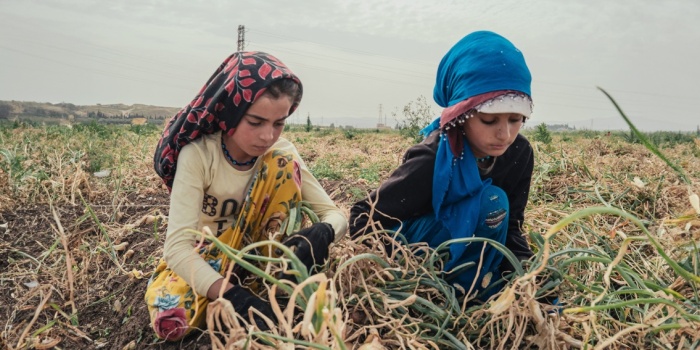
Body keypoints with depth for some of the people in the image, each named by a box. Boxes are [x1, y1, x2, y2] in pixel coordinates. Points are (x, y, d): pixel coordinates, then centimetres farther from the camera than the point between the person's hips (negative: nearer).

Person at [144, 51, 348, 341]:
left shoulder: (281, 152, -15)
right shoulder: (198, 154, -26)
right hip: (199, 258, -2)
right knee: (172, 320, -34)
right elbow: (177, 245, -33)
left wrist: (322, 232, -40)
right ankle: (240, 288, -5)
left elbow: (335, 214, -14)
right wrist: (235, 296, -48)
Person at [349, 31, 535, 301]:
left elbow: (511, 225, -5)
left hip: (468, 249, 6)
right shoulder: (432, 160, -31)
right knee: (492, 201, -29)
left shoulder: (519, 153, -14)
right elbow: (364, 218, -25)